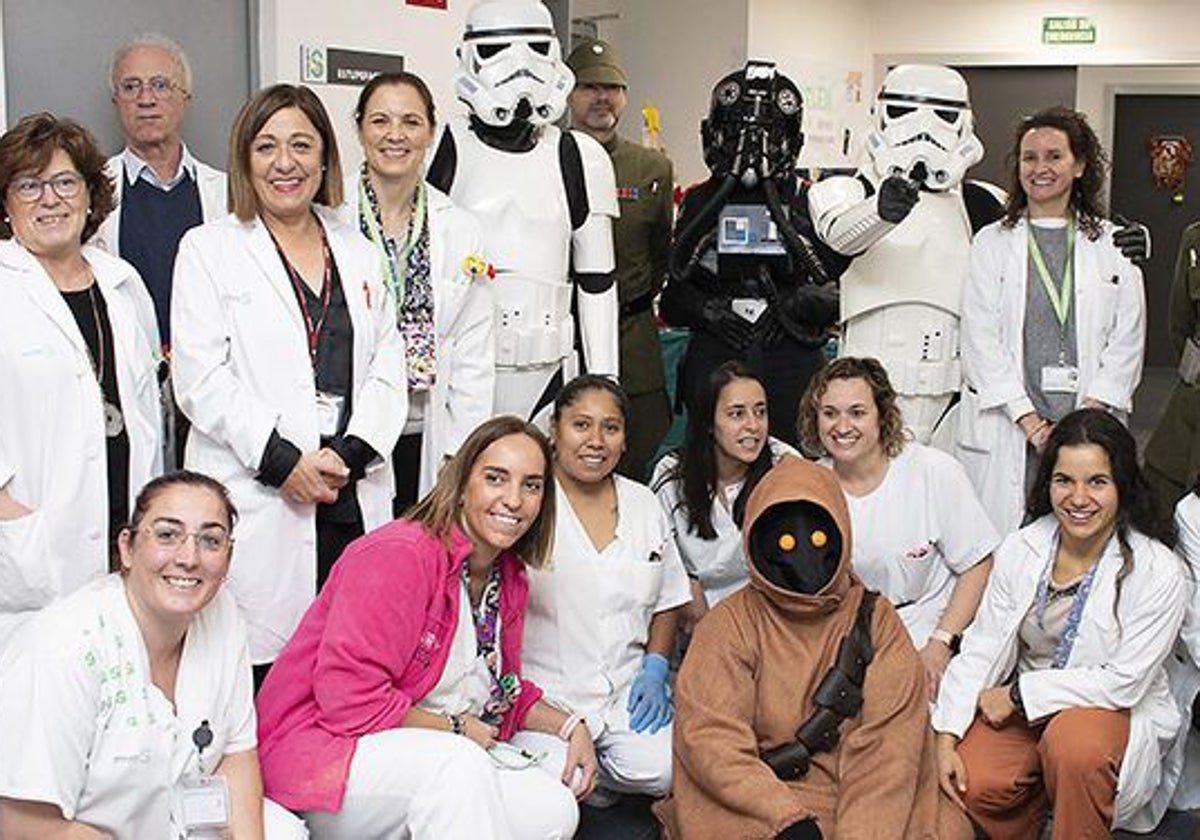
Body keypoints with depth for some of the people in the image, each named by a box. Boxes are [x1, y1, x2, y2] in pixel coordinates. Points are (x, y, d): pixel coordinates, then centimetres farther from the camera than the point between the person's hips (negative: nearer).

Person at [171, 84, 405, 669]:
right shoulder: (208, 249, 6)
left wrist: (352, 454, -5)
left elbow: (387, 366, 11)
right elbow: (201, 379, -4)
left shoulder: (357, 252, 18)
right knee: (261, 671, -7)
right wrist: (281, 460, -11)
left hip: (356, 498, 4)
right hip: (256, 500, -3)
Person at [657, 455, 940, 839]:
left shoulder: (876, 620, 9)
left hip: (857, 808, 1)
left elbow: (890, 745, -1)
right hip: (755, 808, -1)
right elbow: (710, 737, -6)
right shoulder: (730, 624, 5)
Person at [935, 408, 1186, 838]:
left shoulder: (1158, 572, -15)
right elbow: (982, 648, -4)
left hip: (1116, 711, -3)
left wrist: (1019, 693, -16)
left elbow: (1124, 682, -17)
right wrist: (947, 739, -15)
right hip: (1023, 708, 4)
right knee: (975, 783, -23)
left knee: (1074, 742, -36)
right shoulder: (1019, 549, -3)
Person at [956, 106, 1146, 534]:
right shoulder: (992, 242, 8)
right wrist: (1030, 421, -9)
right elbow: (980, 341, 0)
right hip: (1006, 433, -1)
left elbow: (1127, 340, 6)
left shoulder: (1115, 244, 11)